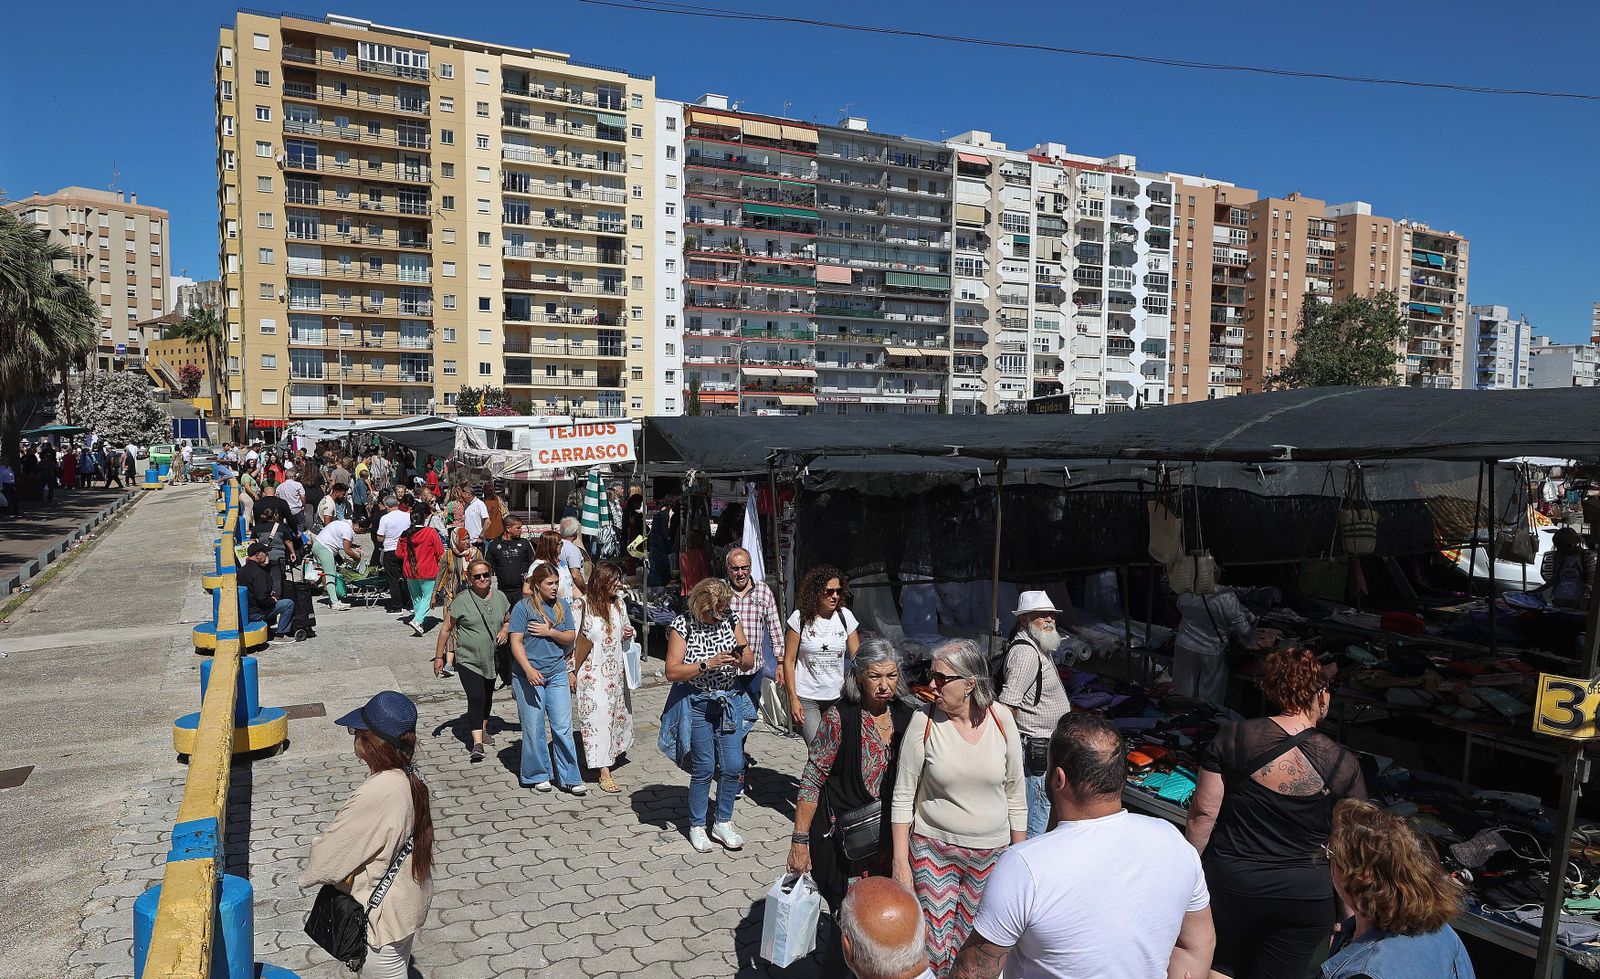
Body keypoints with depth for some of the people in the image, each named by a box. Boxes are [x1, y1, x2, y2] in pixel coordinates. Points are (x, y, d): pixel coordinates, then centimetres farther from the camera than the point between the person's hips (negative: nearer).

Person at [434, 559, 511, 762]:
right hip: (468, 660, -5)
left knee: (487, 697, 19)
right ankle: (477, 743, -16)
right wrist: (439, 656, -3)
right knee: (476, 698, -16)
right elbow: (446, 629, -4)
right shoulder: (461, 600, -12)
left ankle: (483, 729, 40)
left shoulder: (500, 597, 2)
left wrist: (505, 630, -6)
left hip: (492, 659, 5)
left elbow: (508, 621, 17)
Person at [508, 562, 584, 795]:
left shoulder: (562, 606, 8)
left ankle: (569, 778, 7)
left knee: (563, 728, 1)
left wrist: (550, 632, -10)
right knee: (533, 729, 6)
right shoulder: (523, 607, -5)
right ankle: (537, 776, 22)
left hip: (557, 673, 3)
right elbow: (516, 642, -9)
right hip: (529, 676, -3)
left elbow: (571, 638, 8)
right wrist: (529, 669, -20)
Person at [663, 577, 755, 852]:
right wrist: (708, 664, -26)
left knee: (733, 766, 2)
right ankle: (697, 827, 22)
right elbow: (672, 672, -16)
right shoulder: (682, 625, -12)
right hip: (696, 705, -4)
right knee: (704, 769, 2)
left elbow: (749, 660, 7)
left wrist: (740, 659, -17)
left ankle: (723, 823, 21)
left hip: (729, 703, 4)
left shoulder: (730, 620, 0)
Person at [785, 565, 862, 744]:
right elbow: (789, 660, -3)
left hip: (837, 696, 3)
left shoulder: (845, 616, 0)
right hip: (806, 698, -3)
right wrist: (793, 699, -8)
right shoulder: (800, 617, -7)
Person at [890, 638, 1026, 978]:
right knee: (933, 946, -1)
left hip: (991, 852, 2)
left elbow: (1015, 794, 5)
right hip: (933, 849, -2)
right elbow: (903, 796, -5)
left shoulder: (1001, 719, -6)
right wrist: (900, 861, -6)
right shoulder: (924, 721, -12)